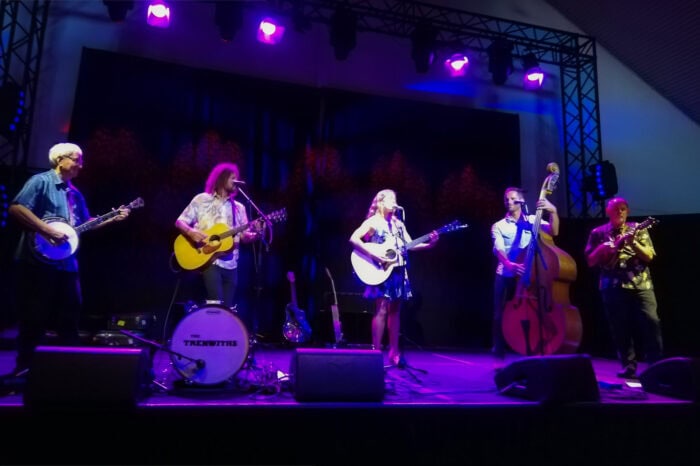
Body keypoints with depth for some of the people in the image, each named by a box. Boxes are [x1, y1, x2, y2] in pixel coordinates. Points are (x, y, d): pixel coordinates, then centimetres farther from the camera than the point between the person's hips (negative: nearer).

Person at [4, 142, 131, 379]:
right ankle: (25, 367, 8)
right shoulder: (40, 181, -5)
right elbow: (15, 208, -16)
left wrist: (113, 218, 9)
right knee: (34, 317, -2)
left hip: (66, 262, 8)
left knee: (70, 316, 10)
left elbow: (85, 224, 20)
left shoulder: (75, 193, 18)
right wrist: (48, 230, -21)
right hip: (39, 259, -7)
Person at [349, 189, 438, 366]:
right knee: (382, 309, -9)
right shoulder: (373, 222, -4)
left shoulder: (399, 224, 15)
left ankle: (394, 352, 15)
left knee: (395, 310, 8)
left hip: (398, 272, 6)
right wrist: (374, 255, -21)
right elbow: (353, 239, -15)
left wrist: (429, 244, -5)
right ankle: (376, 352, -2)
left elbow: (410, 245, 11)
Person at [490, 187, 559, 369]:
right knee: (501, 315, 0)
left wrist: (553, 212, -26)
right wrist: (509, 264, -30)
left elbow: (554, 232, -9)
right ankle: (499, 356, 10)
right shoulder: (498, 226, 6)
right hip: (506, 275, 0)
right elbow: (499, 249, -10)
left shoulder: (533, 220, 8)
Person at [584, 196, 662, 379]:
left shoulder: (638, 229, 11)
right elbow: (591, 261, 3)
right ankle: (629, 366, 9)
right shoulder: (598, 233, 7)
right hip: (613, 287, 0)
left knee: (651, 322, -9)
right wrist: (603, 249, -14)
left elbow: (649, 256, 2)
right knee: (620, 327, 0)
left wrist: (633, 243, -13)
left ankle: (657, 365, 2)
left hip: (642, 285, 1)